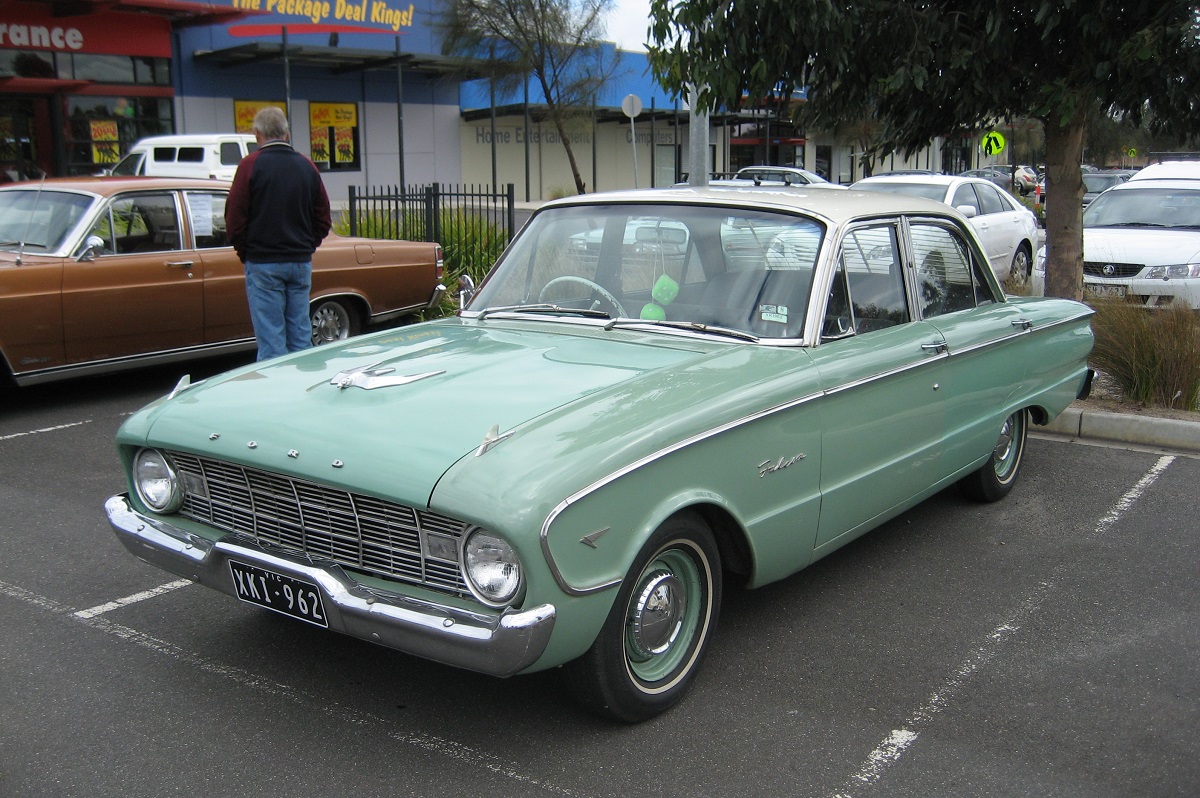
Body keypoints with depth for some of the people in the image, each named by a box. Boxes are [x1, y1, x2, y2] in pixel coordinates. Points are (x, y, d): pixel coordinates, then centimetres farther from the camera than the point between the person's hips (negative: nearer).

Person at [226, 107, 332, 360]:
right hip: (301, 263, 4)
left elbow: (234, 217, -7)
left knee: (271, 339, -3)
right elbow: (323, 218, 10)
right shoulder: (307, 166, 7)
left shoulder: (251, 165, -6)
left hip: (263, 264, -4)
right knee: (301, 335, 8)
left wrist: (244, 253, 7)